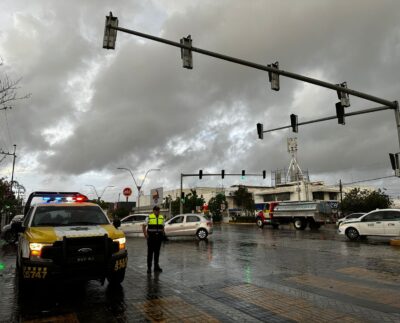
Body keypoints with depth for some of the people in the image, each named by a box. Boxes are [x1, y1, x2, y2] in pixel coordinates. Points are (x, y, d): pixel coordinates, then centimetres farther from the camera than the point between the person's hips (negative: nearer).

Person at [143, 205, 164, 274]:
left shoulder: (162, 217, 9)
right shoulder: (149, 217, -4)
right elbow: (144, 226, -1)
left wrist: (162, 234, 8)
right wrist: (145, 234, -9)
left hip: (159, 237, 4)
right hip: (151, 237, -4)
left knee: (157, 252, 9)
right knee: (150, 252, 1)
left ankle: (156, 266, 19)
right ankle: (149, 267, 9)